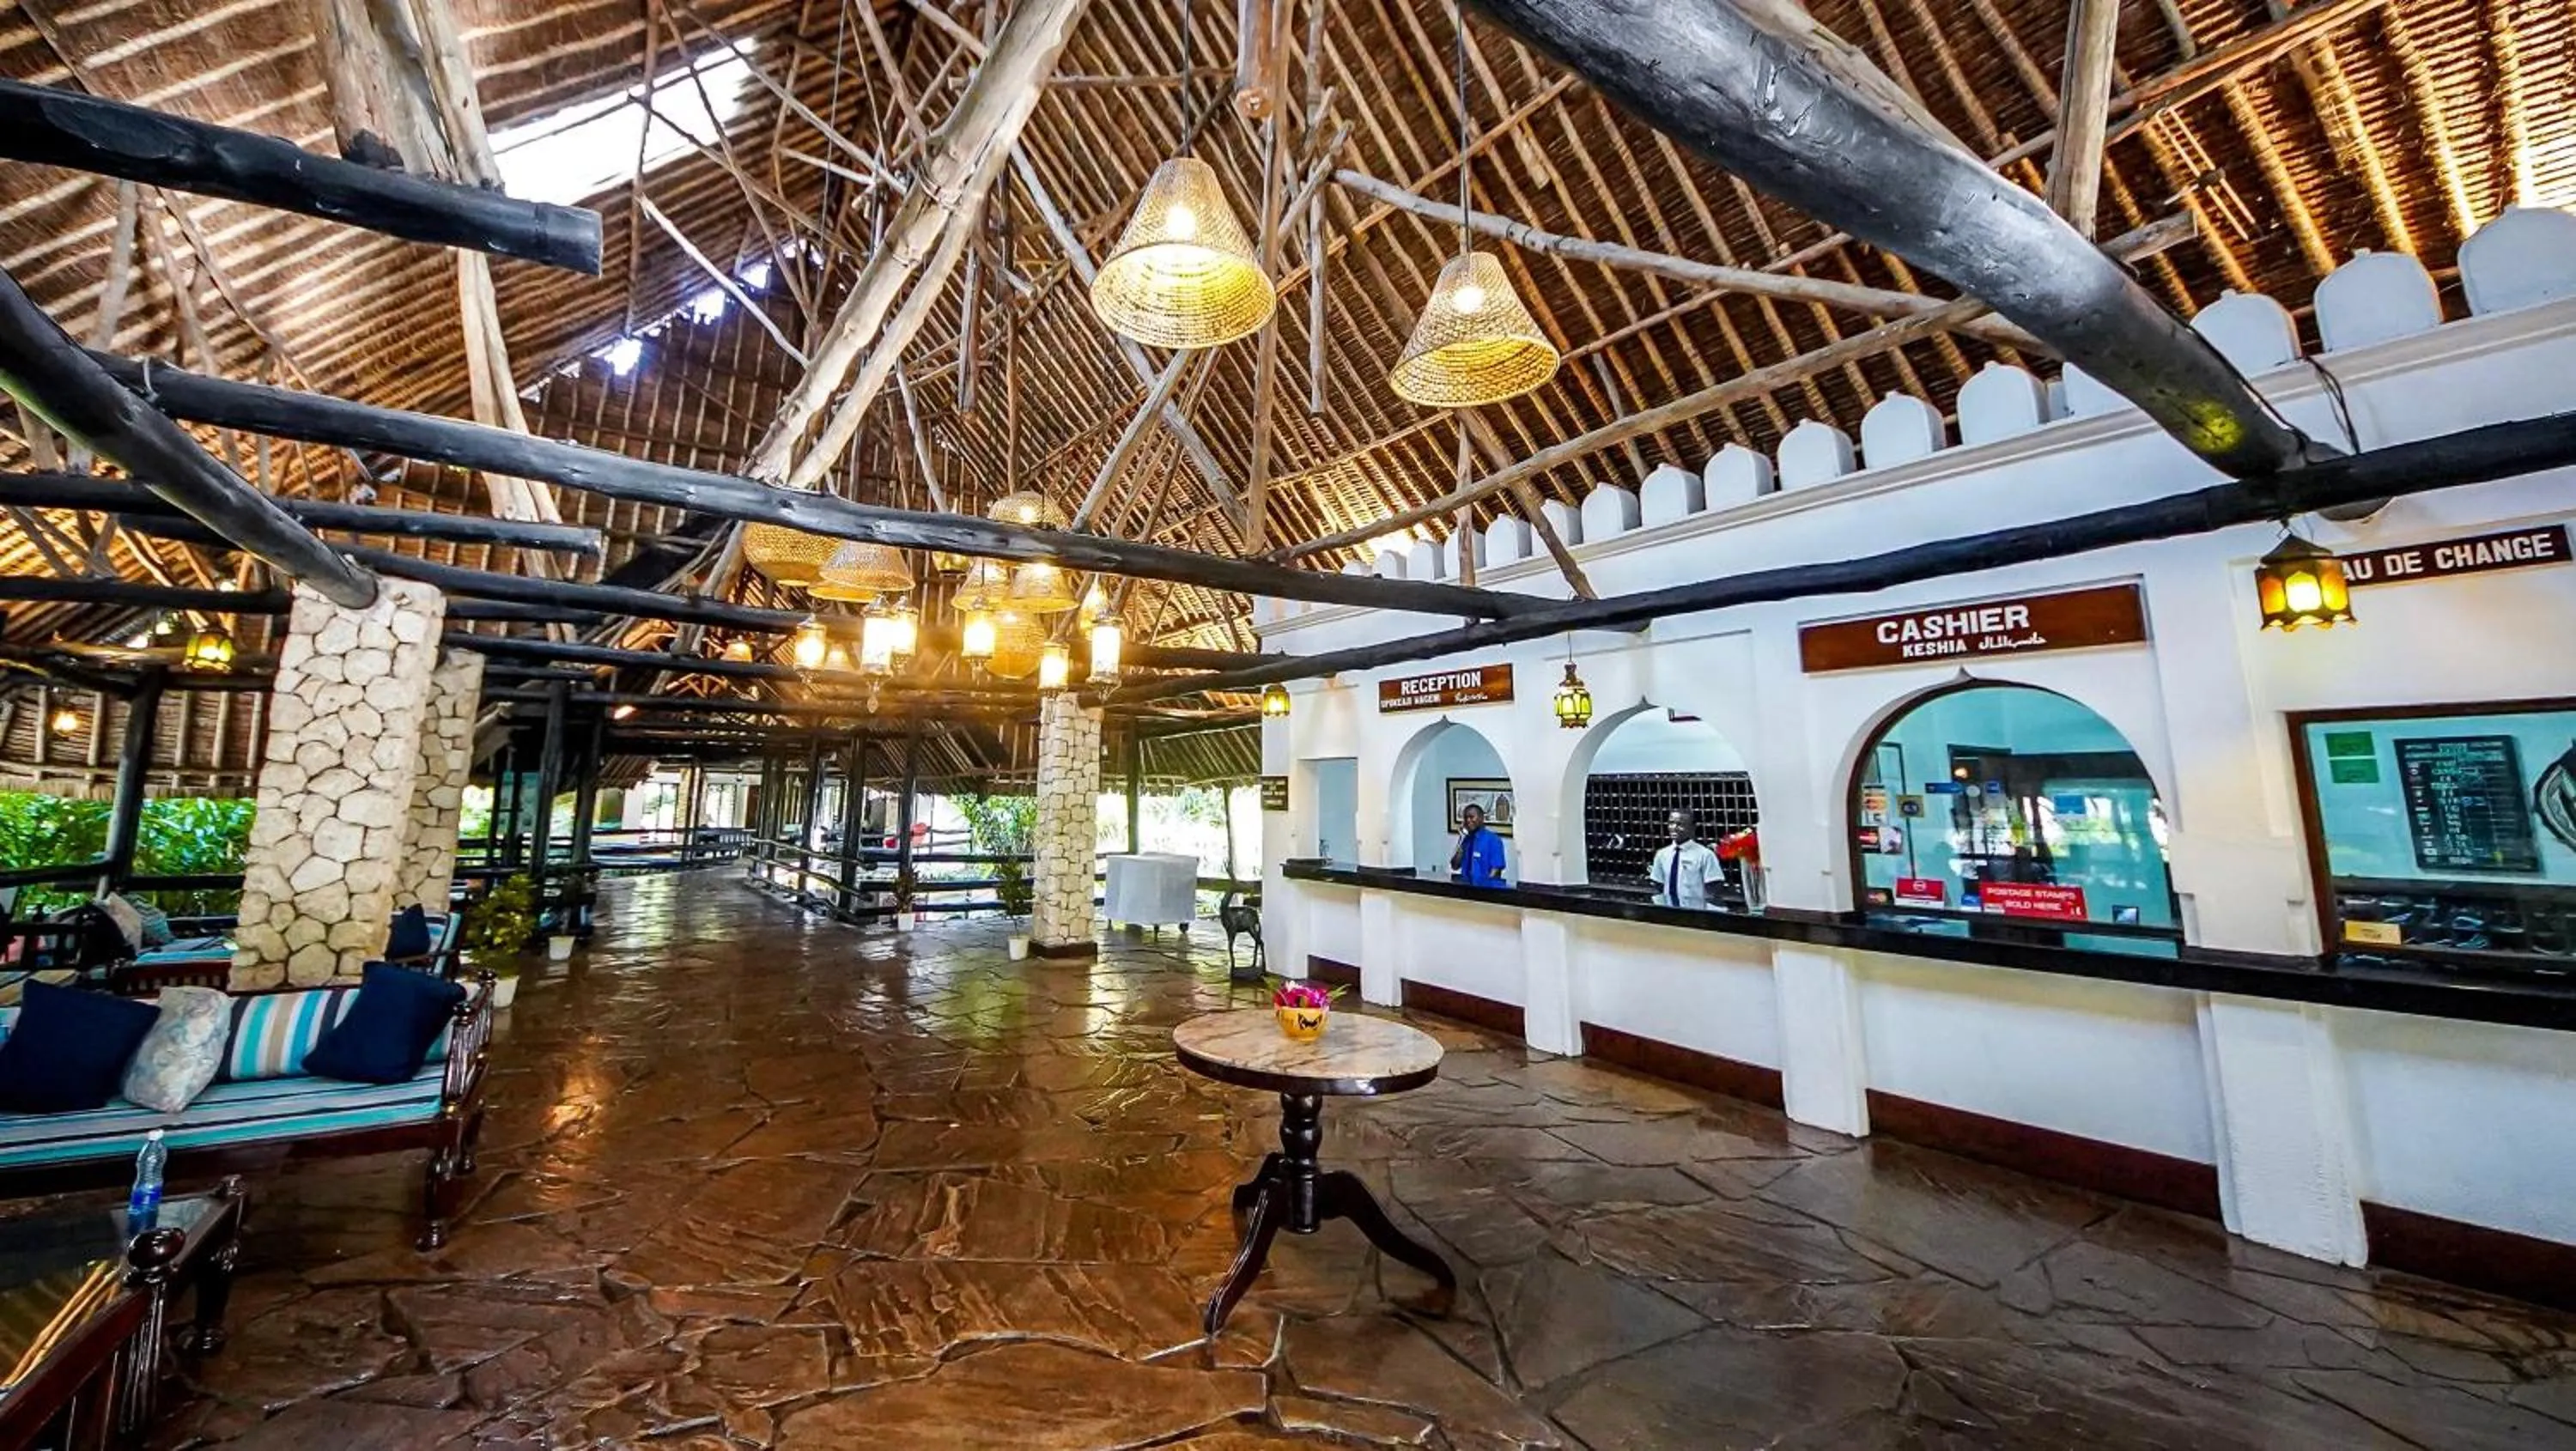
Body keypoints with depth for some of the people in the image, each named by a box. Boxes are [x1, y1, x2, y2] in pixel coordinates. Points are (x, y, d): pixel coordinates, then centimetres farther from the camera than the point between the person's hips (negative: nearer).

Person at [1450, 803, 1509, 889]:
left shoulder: (1493, 839, -3)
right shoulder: (1465, 840, 12)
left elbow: (1496, 869, -8)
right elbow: (1455, 867, 6)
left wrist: (1484, 885, -17)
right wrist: (1461, 845, -1)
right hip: (1467, 886, 4)